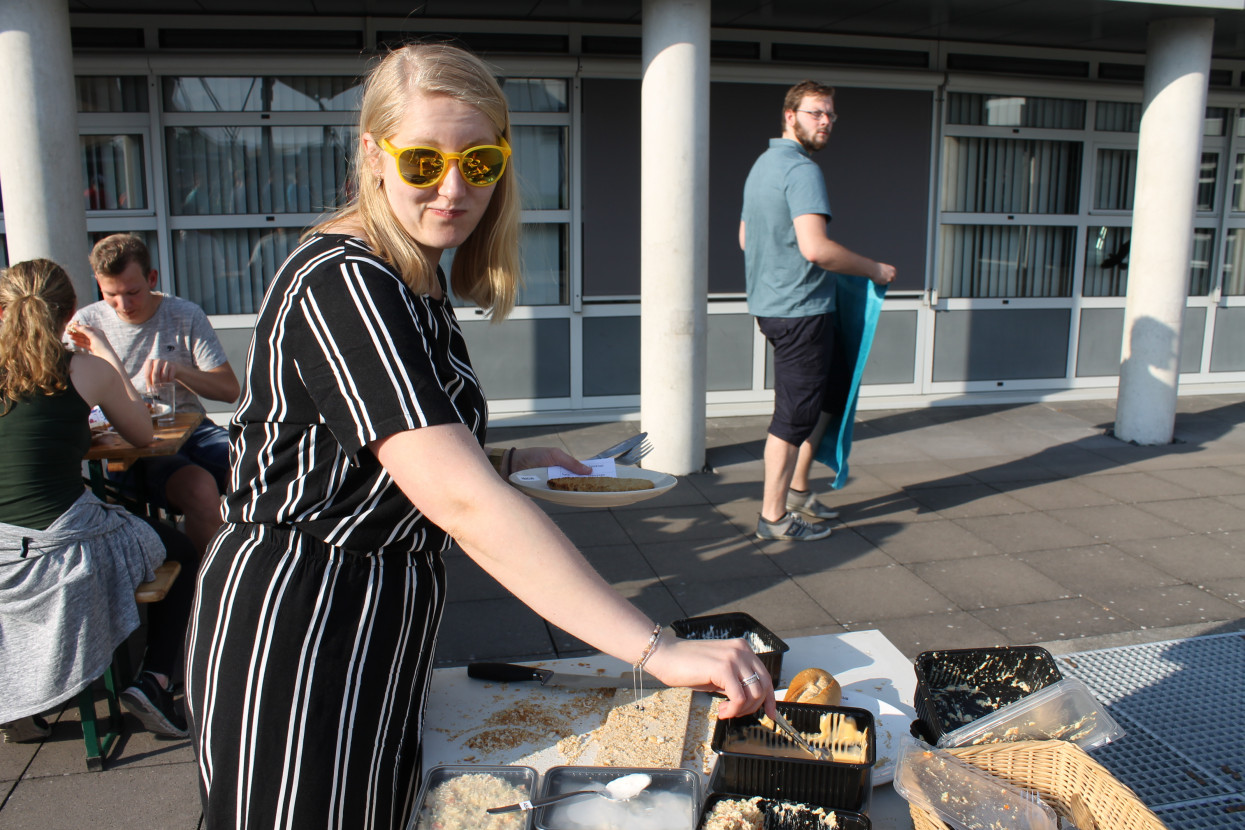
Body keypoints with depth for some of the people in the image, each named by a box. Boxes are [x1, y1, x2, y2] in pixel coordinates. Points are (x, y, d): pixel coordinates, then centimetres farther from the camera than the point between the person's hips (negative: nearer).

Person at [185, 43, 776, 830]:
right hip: (297, 631, -9)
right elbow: (459, 498, -37)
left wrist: (509, 460, 6)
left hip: (380, 618, 9)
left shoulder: (416, 279, 7)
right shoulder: (343, 284, -24)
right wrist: (656, 649, -40)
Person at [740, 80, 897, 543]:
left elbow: (745, 239, 25)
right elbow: (816, 247, -26)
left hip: (769, 307, 10)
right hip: (801, 310, -10)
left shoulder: (762, 165, 17)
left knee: (823, 397, 21)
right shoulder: (802, 170, -16)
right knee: (794, 414, -2)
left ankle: (797, 491, 28)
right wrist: (875, 270, -13)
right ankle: (773, 517, 8)